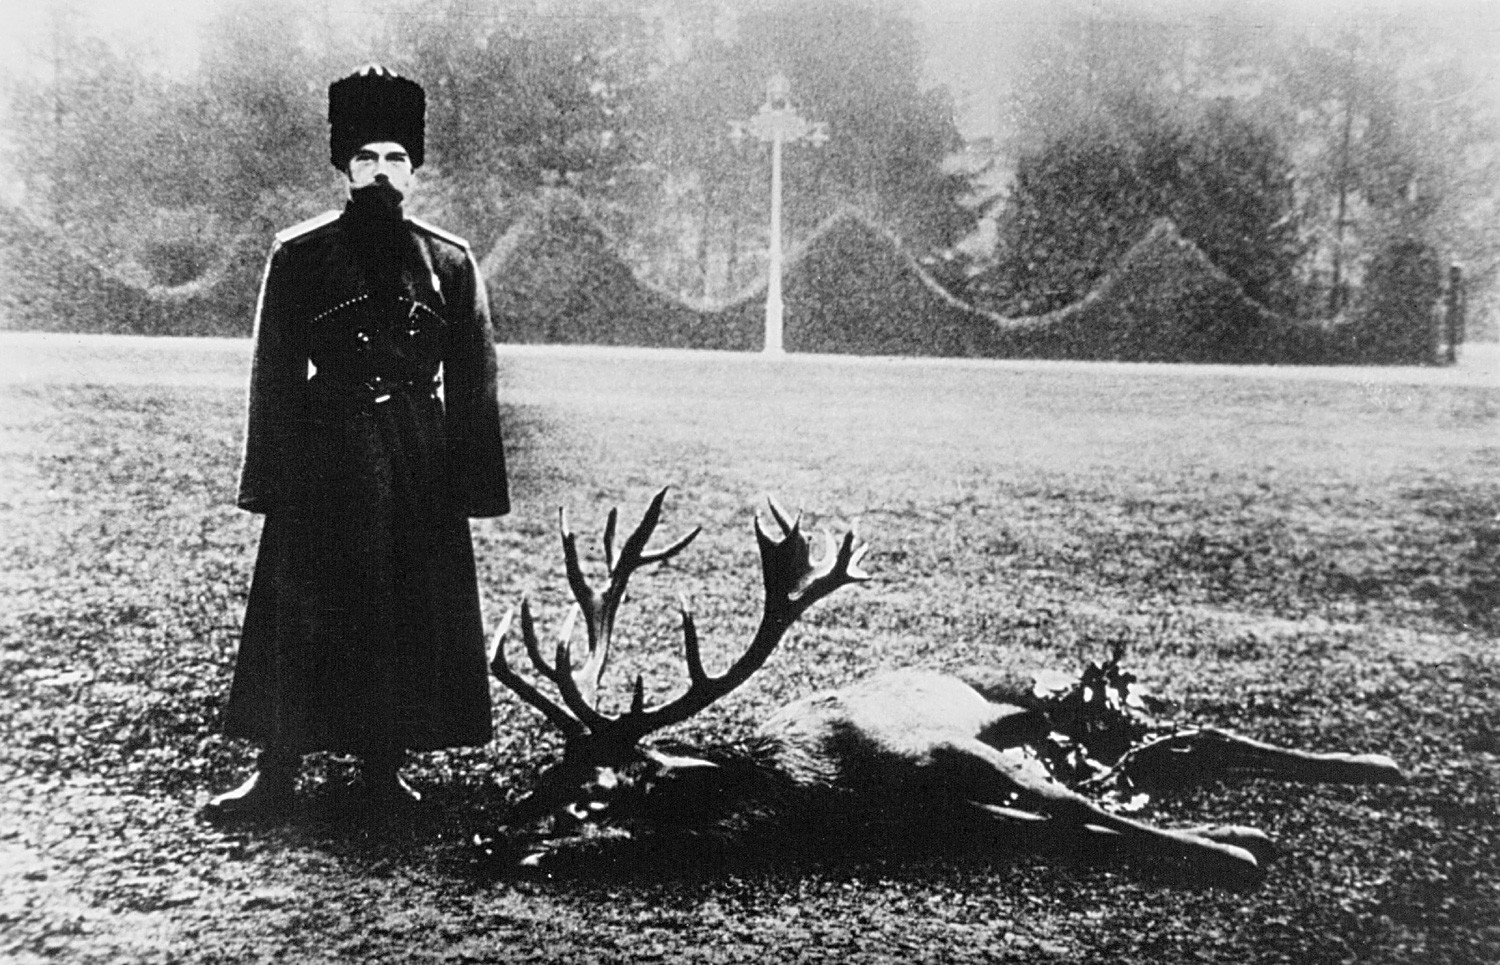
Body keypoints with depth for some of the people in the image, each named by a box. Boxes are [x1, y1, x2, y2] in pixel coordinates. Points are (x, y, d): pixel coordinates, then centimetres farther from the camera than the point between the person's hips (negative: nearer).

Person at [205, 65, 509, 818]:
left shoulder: (450, 263, 5)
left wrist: (471, 486, -1)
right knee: (303, 621, 0)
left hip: (421, 471, 2)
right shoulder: (298, 255, 1)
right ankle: (276, 775, 10)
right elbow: (274, 379, 0)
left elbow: (474, 385, 5)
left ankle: (383, 769, 19)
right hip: (324, 466, -1)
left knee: (414, 621, 5)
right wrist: (272, 485, -5)